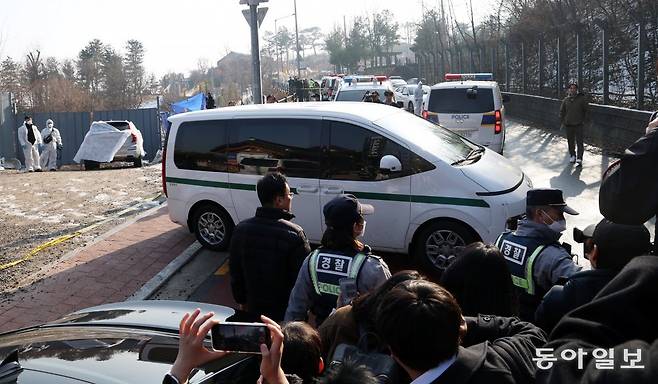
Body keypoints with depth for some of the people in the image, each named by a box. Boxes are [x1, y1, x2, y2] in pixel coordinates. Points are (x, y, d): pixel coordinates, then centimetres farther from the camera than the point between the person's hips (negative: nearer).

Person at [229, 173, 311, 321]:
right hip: (288, 313, -4)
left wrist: (242, 301, 17)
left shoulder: (241, 229, -6)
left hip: (254, 309, 5)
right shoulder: (294, 234, -22)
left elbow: (235, 271, 4)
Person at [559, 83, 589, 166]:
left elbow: (587, 110, 4)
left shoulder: (582, 98, -4)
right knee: (570, 141, 12)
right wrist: (562, 121, 9)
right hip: (568, 125, 3)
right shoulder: (566, 100, 4)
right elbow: (562, 111, 14)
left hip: (578, 124, -3)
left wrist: (584, 120, 0)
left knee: (579, 142, -6)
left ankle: (579, 159, -7)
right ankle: (572, 156, 27)